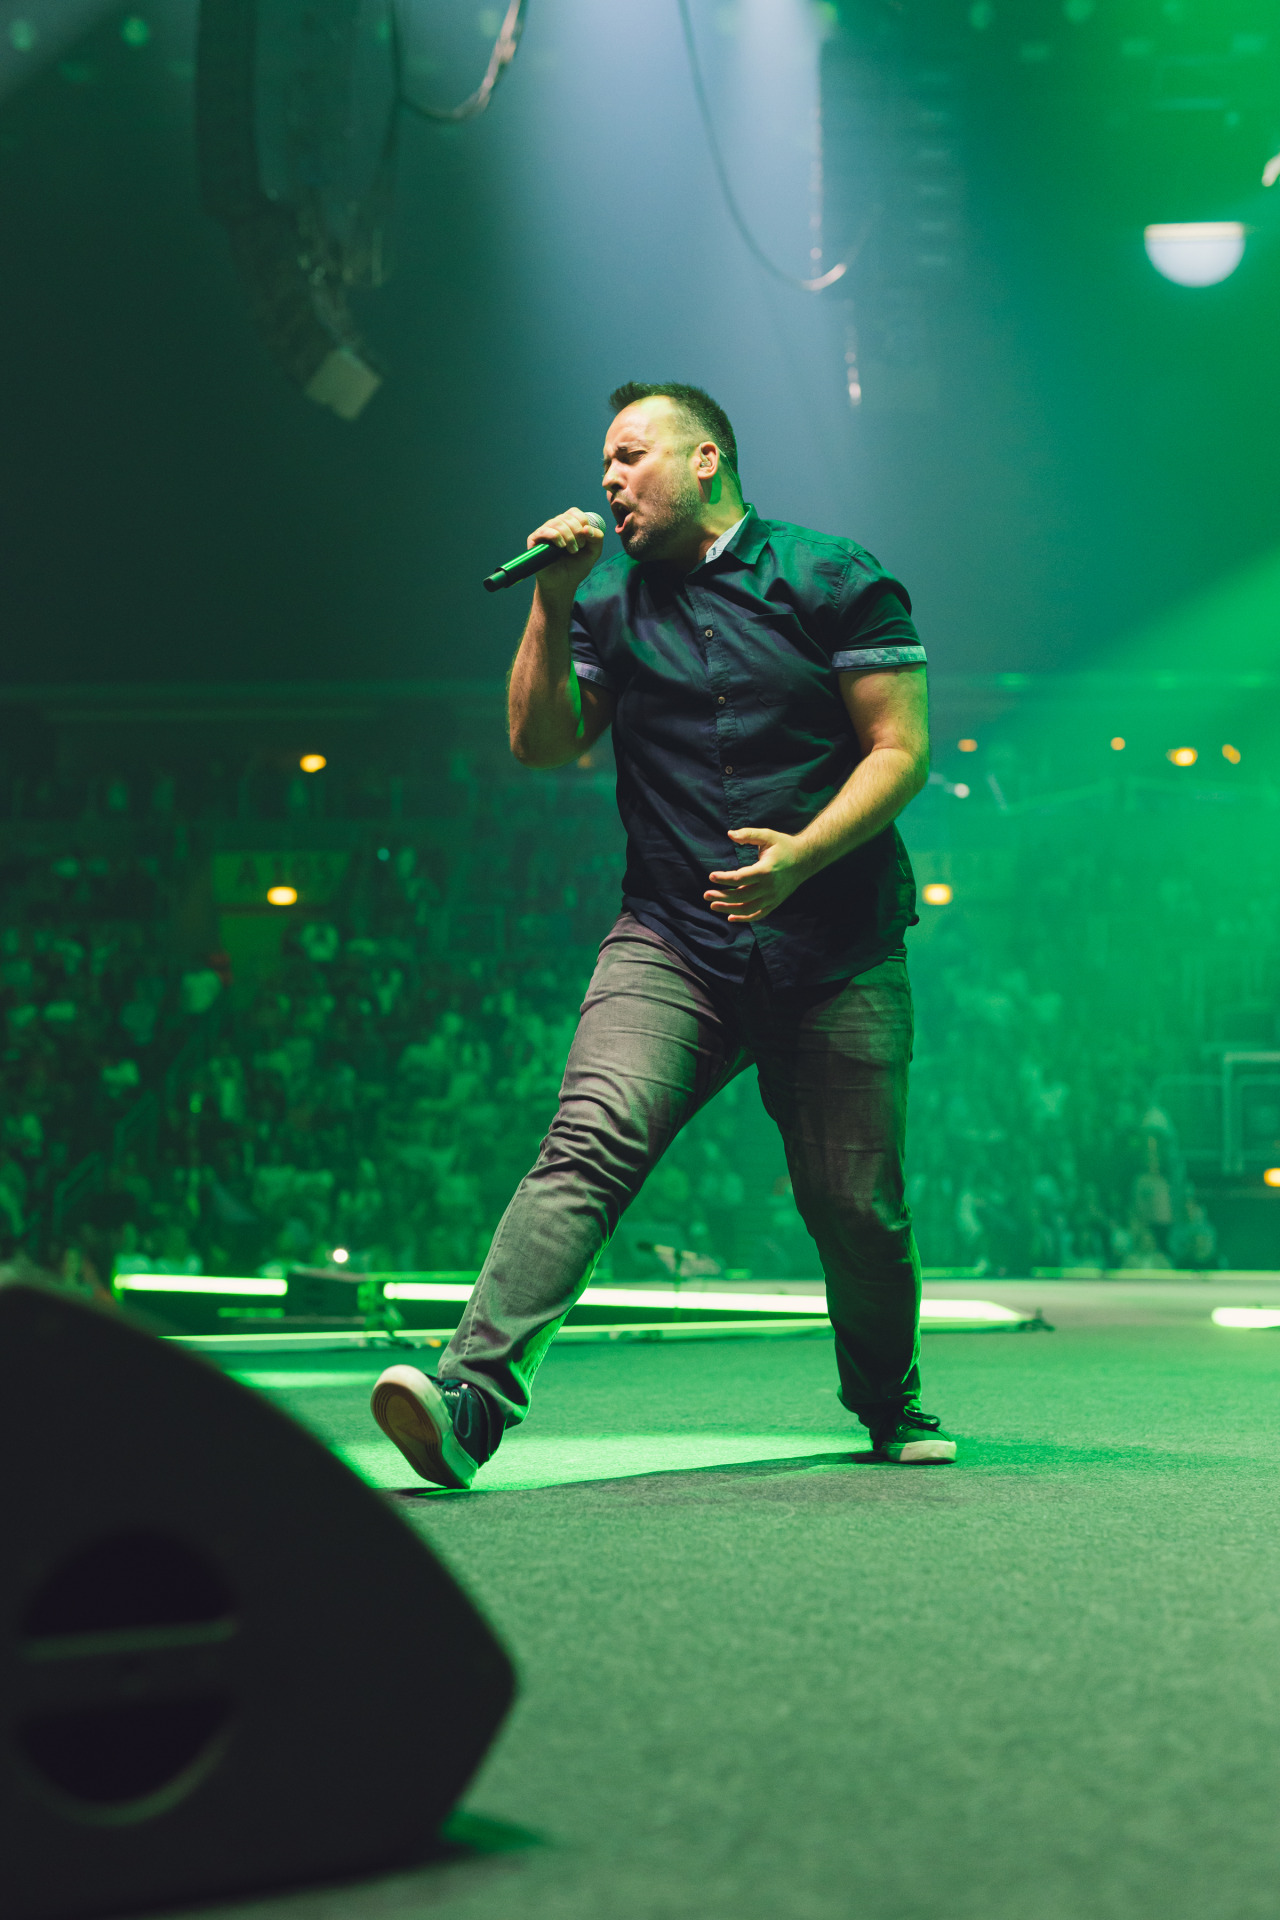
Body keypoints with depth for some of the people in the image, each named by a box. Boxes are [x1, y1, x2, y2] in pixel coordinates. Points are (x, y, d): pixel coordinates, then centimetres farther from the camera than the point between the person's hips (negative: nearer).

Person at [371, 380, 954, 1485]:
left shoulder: (835, 583, 2)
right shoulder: (610, 602, 12)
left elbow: (902, 749, -4)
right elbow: (543, 745, 6)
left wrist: (802, 854, -18)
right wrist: (552, 605, -4)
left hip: (832, 954, -1)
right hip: (671, 945, 1)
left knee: (856, 1207, 4)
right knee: (590, 1142, -21)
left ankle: (891, 1404, 33)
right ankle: (472, 1404, -33)